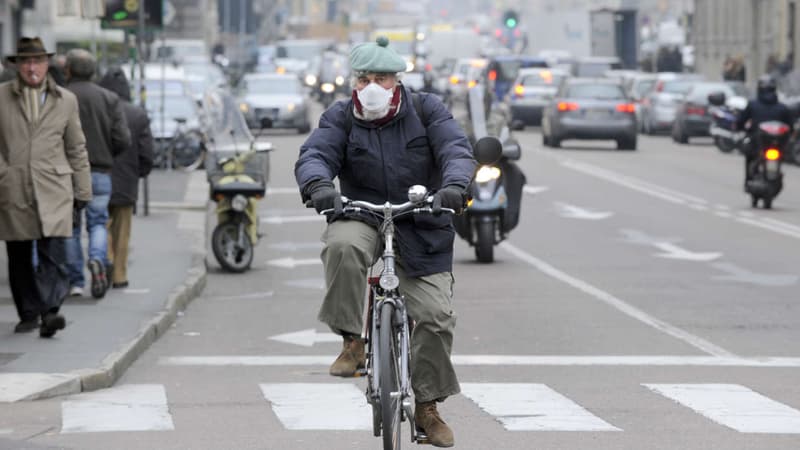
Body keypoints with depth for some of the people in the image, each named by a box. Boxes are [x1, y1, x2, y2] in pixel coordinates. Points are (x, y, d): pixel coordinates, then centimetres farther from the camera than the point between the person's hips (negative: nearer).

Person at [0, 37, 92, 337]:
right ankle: (28, 314, 19)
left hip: (54, 191, -1)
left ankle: (50, 312, -21)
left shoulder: (66, 101, 10)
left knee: (54, 254, -15)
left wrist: (82, 190, 12)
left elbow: (76, 149, 14)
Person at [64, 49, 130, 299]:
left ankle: (75, 281, 7)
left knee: (70, 226, 9)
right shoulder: (109, 99, 2)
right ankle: (98, 260, -17)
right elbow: (122, 139, -4)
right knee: (98, 222, 11)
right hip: (100, 173, 2)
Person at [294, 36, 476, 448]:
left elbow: (456, 149, -11)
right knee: (341, 246, -37)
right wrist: (318, 186, -37)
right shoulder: (340, 118, 2)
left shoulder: (426, 110, 1)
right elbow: (313, 156, -12)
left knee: (435, 314, -7)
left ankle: (427, 406, 11)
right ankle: (351, 341, -23)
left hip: (421, 229, 1)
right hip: (361, 218, -1)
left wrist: (454, 185, -34)